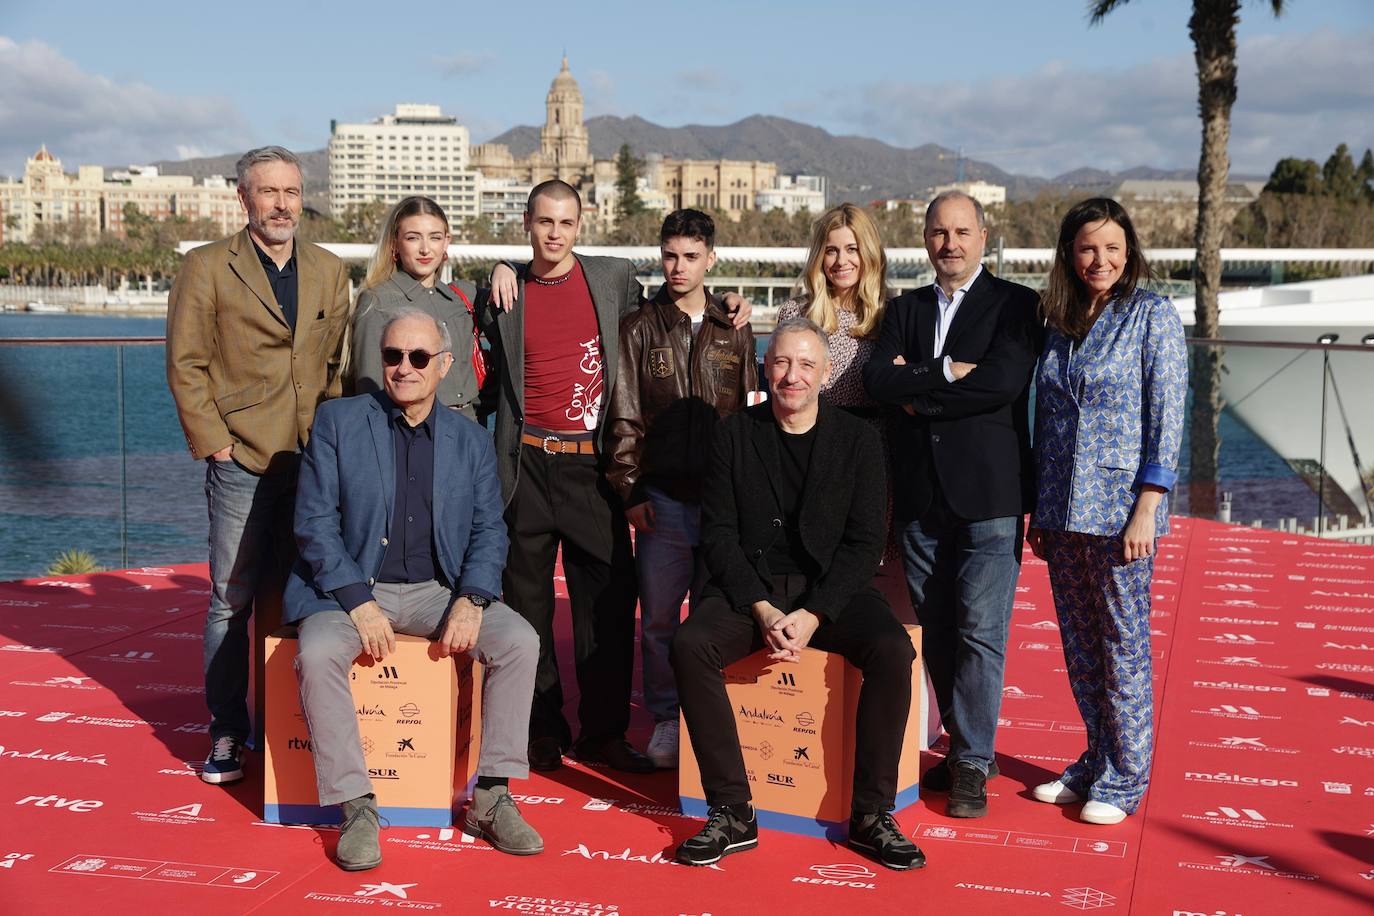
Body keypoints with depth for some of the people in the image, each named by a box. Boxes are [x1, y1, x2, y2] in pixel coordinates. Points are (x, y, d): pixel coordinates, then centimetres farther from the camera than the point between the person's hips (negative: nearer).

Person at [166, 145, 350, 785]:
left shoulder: (330, 272, 12)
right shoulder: (206, 269, 0)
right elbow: (185, 366, -2)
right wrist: (214, 443, -8)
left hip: (315, 462, 3)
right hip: (242, 462, -3)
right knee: (233, 599, 1)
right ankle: (226, 733, 11)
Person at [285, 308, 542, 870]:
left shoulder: (471, 440, 9)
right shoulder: (337, 422, 1)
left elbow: (488, 531, 6)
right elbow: (314, 522, -5)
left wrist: (471, 601, -15)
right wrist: (359, 602, -17)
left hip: (436, 591, 2)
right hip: (350, 587, -2)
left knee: (519, 640, -22)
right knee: (317, 655, -33)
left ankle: (491, 798, -13)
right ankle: (356, 809, -21)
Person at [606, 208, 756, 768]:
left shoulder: (735, 332, 10)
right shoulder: (639, 329, 6)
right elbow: (624, 418, 4)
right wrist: (630, 490, -3)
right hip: (663, 496, -1)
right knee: (658, 616, 2)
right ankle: (666, 722, 14)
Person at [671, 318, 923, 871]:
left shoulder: (856, 440, 2)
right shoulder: (734, 435, 3)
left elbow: (864, 541, -2)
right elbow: (718, 534, -1)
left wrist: (812, 615, -15)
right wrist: (762, 610, -15)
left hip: (831, 590, 0)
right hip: (750, 587, 0)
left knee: (893, 651, -28)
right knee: (690, 645, -28)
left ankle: (872, 814, -14)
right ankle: (732, 813, -20)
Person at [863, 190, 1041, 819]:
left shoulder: (1014, 304, 2)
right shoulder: (904, 309, 15)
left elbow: (1004, 381, -15)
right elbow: (877, 379, -1)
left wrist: (917, 392, -7)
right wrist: (945, 374, -13)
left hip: (989, 491, -4)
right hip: (920, 492, 5)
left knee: (980, 632, -6)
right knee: (936, 633, 9)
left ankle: (973, 764, 4)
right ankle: (963, 747, 23)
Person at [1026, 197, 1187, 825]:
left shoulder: (1153, 316, -5)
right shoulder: (1059, 322, 11)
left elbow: (1166, 418, -9)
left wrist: (1146, 510, -15)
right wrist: (1039, 512, 13)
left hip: (1119, 508, -5)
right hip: (1063, 512, 6)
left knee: (1124, 647, 2)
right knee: (1079, 647, 12)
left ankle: (1125, 778, 13)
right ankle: (1095, 762, 25)